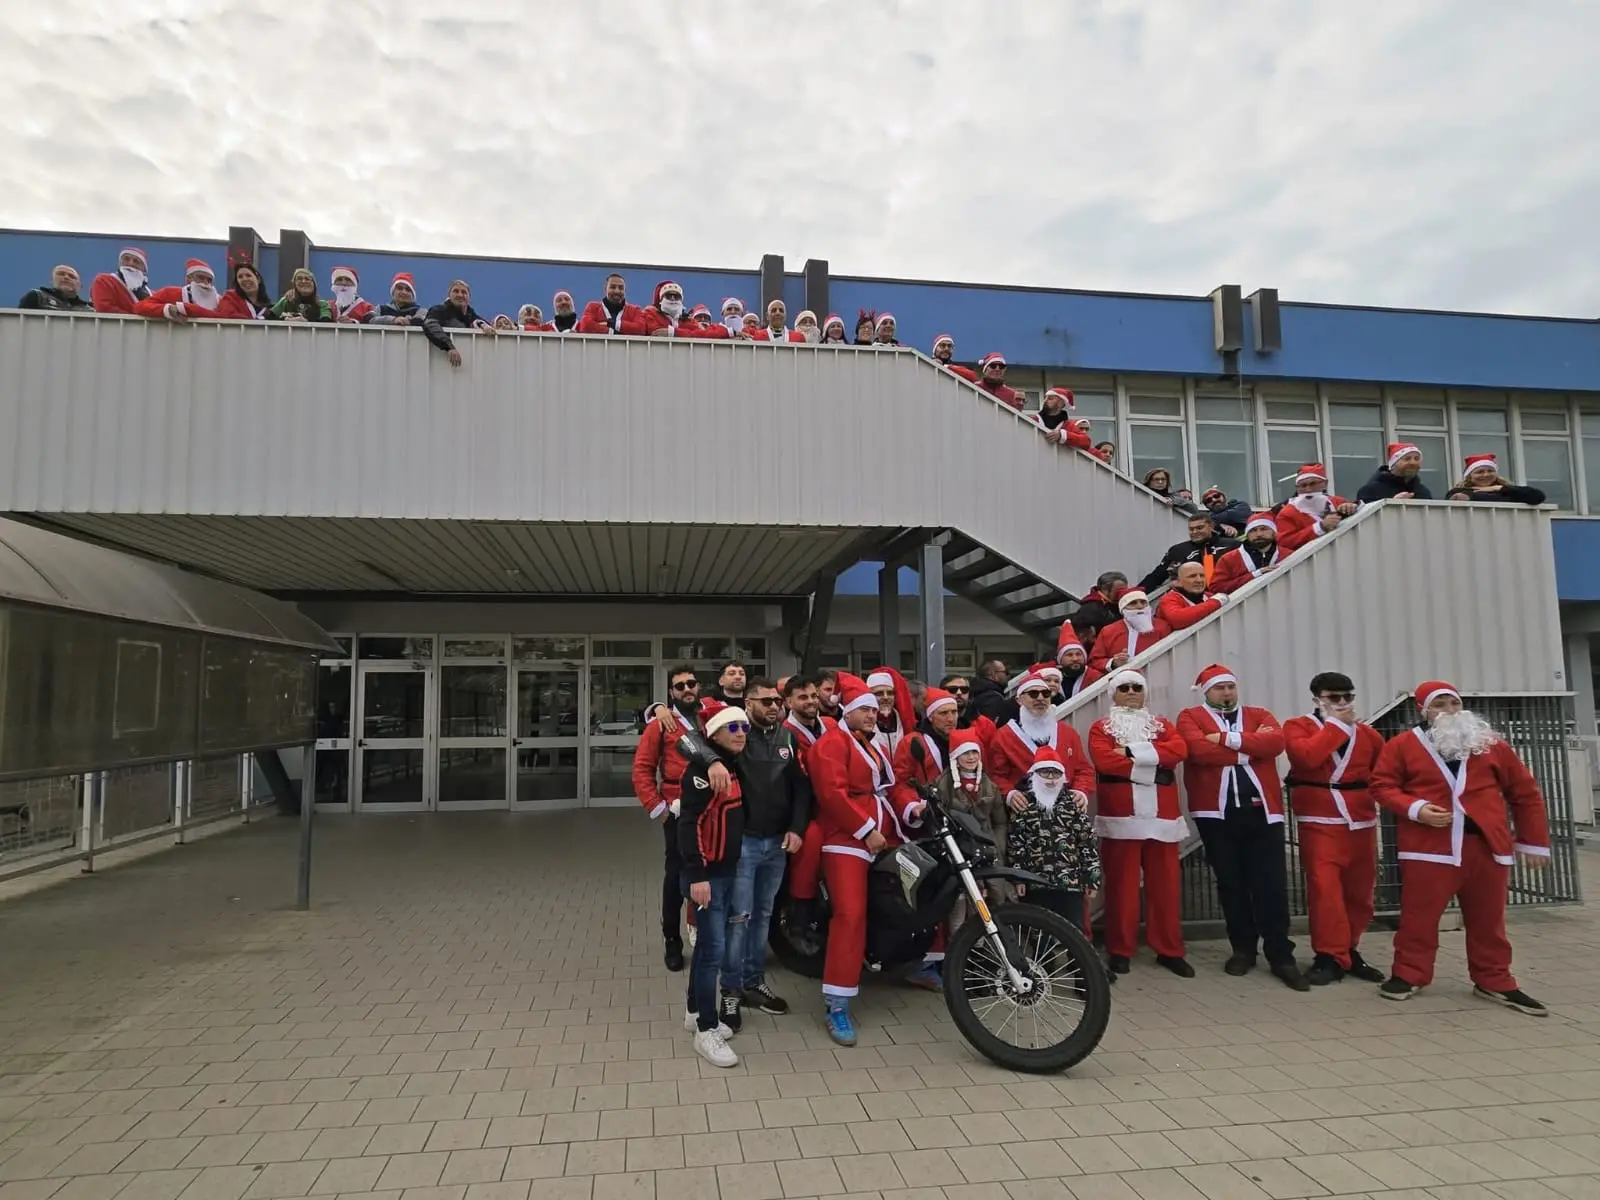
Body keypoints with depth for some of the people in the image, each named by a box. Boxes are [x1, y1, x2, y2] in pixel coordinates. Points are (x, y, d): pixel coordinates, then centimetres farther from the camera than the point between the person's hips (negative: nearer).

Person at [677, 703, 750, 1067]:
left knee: (708, 944, 18)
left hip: (729, 872, 8)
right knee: (715, 948, -7)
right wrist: (697, 875, -25)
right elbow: (688, 824, -22)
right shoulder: (704, 769, -16)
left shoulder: (735, 766, 11)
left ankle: (695, 1011, 32)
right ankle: (706, 1031, 4)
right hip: (706, 875, -8)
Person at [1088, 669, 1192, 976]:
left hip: (1161, 817, 3)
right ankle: (1119, 951, 10)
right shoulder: (1101, 728, 5)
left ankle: (1169, 950, 17)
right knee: (1122, 885, 0)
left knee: (1165, 885, 6)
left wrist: (1132, 751, -12)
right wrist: (1152, 767, -11)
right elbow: (1103, 760, -14)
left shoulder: (1162, 725, 15)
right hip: (1121, 817, -3)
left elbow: (1179, 750, -5)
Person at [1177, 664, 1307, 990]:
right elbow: (1199, 749, -15)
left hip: (1262, 810, 1)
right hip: (1216, 812, -1)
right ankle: (1243, 949, 22)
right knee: (1231, 884, 9)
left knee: (1272, 884, 0)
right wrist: (1249, 747, -7)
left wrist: (1228, 739, -14)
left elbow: (1276, 741, -9)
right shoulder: (1191, 717, 5)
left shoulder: (1259, 715, 13)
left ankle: (1281, 955, 9)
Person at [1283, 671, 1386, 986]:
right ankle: (1330, 957, -3)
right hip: (1320, 824, -4)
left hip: (1361, 823, 4)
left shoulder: (1367, 732, 12)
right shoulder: (1298, 726, -2)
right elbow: (1308, 756, -21)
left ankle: (1349, 951, 25)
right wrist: (1336, 723, -14)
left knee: (1359, 891, 9)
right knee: (1325, 890, -11)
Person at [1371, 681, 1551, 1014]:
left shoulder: (1491, 744, 8)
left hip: (1486, 846, 3)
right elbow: (1382, 785, 1)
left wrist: (1534, 843, 13)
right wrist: (1414, 809, -15)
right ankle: (1409, 974, 14)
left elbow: (1525, 793, 13)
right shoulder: (1403, 745, 1)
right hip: (1428, 846, -2)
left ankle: (1494, 982, 27)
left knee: (1488, 919, 12)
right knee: (1419, 915, 1)